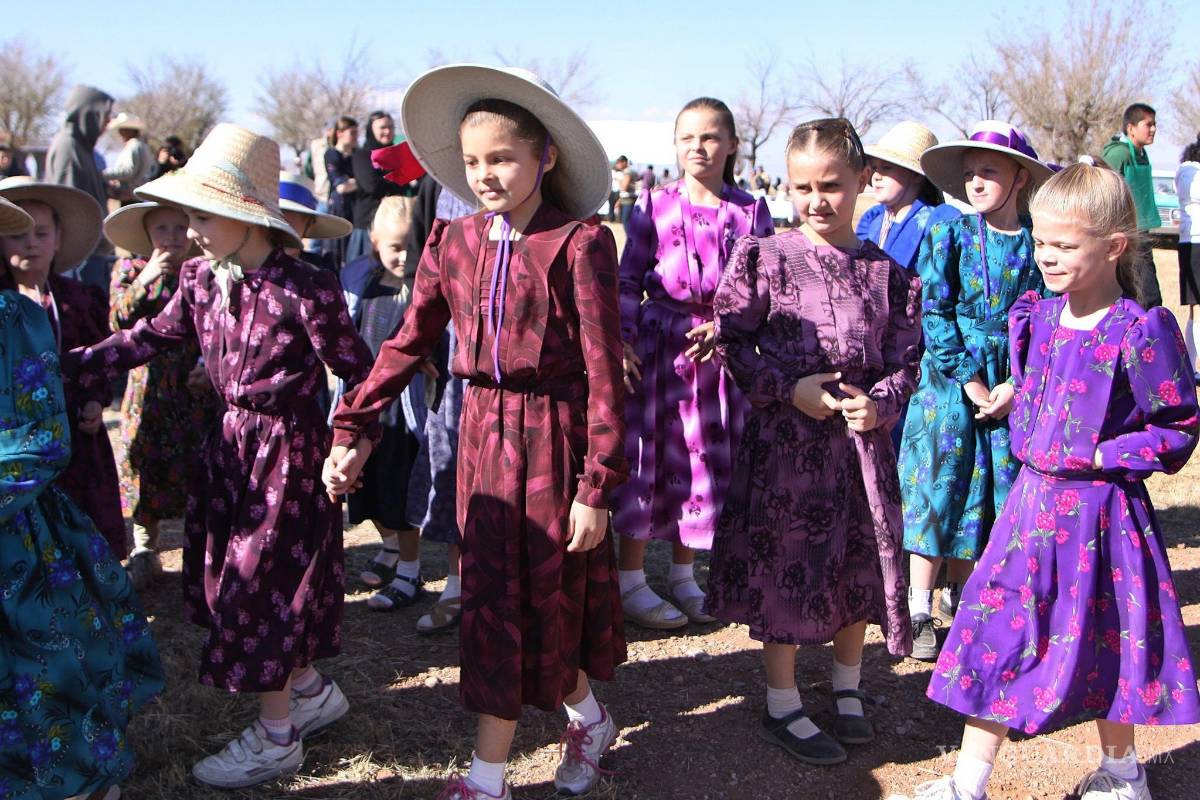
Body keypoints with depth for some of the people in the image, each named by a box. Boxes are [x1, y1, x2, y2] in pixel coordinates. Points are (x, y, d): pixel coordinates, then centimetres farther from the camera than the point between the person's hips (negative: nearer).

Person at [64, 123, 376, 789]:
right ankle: (311, 691, 37)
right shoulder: (202, 280, 1)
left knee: (262, 583, 2)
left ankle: (275, 737, 20)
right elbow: (149, 337, 10)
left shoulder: (305, 290, -20)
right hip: (231, 443, 7)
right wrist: (71, 366, 4)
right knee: (236, 578, 16)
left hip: (286, 449, -7)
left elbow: (357, 372, -13)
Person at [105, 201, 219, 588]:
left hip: (200, 389, 0)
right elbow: (117, 323, -12)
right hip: (150, 390, 1)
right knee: (147, 464, 6)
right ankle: (144, 550, 22)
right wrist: (144, 280, -20)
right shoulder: (130, 269, 2)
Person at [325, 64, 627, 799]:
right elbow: (408, 345, 8)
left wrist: (597, 484, -14)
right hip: (485, 430, 6)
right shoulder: (453, 243, 3)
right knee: (493, 596, 13)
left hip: (556, 432, -5)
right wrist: (353, 429, 2)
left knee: (547, 594, 6)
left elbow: (604, 372, -14)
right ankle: (587, 716, 38)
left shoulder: (580, 244, -13)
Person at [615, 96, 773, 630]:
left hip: (717, 344, 2)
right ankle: (630, 581, 12)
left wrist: (723, 326, -14)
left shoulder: (751, 212, 4)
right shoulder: (653, 205, 1)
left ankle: (683, 574, 26)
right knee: (647, 451, 0)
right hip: (657, 343, -2)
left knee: (705, 454, 9)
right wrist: (620, 339, -10)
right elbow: (628, 279, 1)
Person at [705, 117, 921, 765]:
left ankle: (847, 688, 37)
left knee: (859, 564, 13)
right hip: (783, 435, -3)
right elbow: (731, 342, -4)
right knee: (783, 563, 5)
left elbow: (903, 359, 5)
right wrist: (788, 389, -14)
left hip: (860, 436, 3)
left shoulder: (887, 273, 3)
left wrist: (879, 405, -14)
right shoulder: (765, 258, -4)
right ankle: (782, 707, 21)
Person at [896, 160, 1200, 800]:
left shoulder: (1140, 332, -14)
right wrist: (1027, 446, 8)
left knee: (1106, 638, 10)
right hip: (1033, 498, 6)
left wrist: (1102, 456, -17)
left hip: (1100, 508, -6)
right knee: (998, 628, 5)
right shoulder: (1036, 319, 4)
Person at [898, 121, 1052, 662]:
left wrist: (1018, 385, -10)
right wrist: (968, 380, -12)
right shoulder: (949, 235, -3)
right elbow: (935, 314, -6)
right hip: (948, 382, -2)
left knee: (981, 499, 9)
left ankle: (960, 606, 26)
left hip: (1010, 390, 2)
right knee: (937, 492, 0)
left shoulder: (1038, 244, 1)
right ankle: (921, 613, 10)